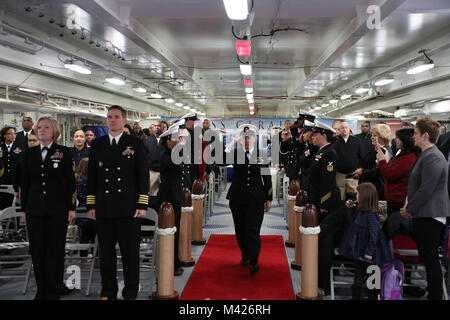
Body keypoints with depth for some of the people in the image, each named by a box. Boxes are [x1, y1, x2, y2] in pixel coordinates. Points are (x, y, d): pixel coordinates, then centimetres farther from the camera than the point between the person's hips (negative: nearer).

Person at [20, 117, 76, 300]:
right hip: (35, 209, 3)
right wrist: (24, 208, 9)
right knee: (37, 251, 6)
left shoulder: (64, 153, 1)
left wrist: (71, 208, -4)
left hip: (57, 209, -3)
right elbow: (24, 183, 13)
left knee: (55, 250, 1)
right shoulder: (29, 154, 10)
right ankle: (41, 291, 18)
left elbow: (70, 182, 0)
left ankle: (54, 292, 11)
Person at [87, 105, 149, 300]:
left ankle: (130, 292, 16)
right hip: (104, 209, 3)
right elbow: (91, 176, 12)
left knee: (130, 253, 3)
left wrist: (142, 205, -6)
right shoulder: (97, 145, 11)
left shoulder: (135, 144, 3)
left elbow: (143, 176, 0)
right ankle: (108, 291, 22)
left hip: (128, 209, -2)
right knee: (106, 253, 9)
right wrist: (91, 205, 5)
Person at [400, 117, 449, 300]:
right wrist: (410, 209, 16)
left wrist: (409, 209, -12)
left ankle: (435, 296, 4)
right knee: (428, 259, 15)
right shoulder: (427, 155, 17)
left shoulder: (432, 158, -17)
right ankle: (433, 294, 24)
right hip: (424, 215, 10)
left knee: (431, 260, -4)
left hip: (430, 217, -10)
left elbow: (426, 190, -22)